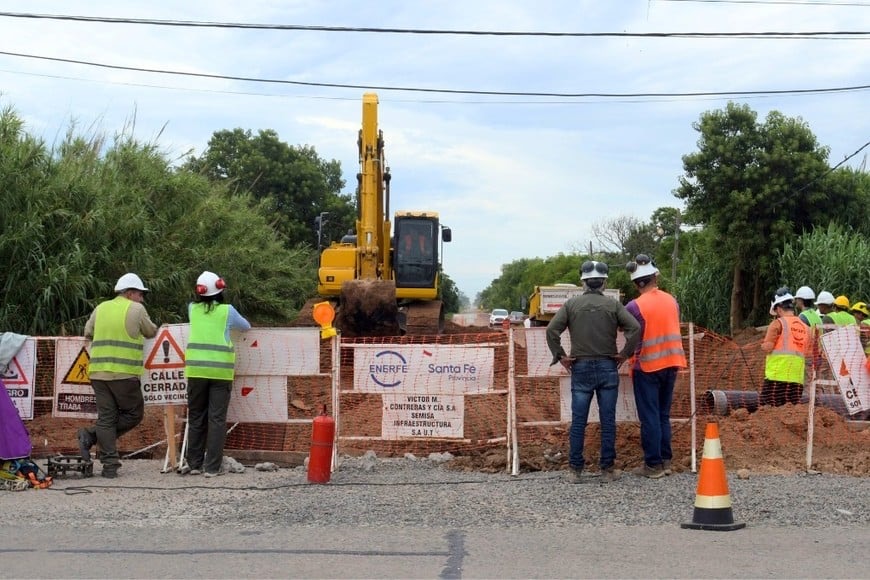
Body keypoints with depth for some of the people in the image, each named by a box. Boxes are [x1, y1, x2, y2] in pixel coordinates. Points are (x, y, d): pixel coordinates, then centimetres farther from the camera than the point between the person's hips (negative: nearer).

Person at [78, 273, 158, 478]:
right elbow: (151, 332, 11)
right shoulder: (136, 310, 0)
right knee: (133, 414, 8)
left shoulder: (101, 308, 14)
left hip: (98, 372, 6)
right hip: (124, 373, -6)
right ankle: (92, 436, -3)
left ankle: (110, 465, 0)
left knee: (106, 417, 7)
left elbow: (88, 332, 20)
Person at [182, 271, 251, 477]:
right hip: (221, 370, -2)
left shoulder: (193, 309, 7)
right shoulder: (227, 311, 1)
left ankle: (194, 463, 16)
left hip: (196, 369, 2)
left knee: (196, 418, 12)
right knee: (217, 419, 1)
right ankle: (212, 467, -1)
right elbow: (246, 327, 18)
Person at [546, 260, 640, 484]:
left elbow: (551, 330, -6)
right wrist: (624, 353, 0)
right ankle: (608, 469, 8)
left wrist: (560, 356, 1)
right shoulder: (613, 305, 2)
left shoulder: (571, 304, 2)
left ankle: (575, 470, 6)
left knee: (578, 421, 3)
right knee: (608, 421, 5)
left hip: (581, 368, 0)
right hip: (607, 367, 0)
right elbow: (635, 328, -8)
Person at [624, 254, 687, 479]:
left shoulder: (634, 306, -14)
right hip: (670, 364, 5)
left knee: (649, 417, 1)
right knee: (663, 415, 14)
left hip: (647, 367, -5)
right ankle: (665, 460, 17)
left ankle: (653, 465, 3)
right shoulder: (672, 301, 3)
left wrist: (631, 361, 7)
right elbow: (674, 329, 13)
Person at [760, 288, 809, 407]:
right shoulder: (805, 327, 13)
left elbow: (767, 347, -9)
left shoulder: (778, 323, -3)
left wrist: (763, 345, 11)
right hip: (797, 378, 5)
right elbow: (807, 354, 15)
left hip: (777, 376, -5)